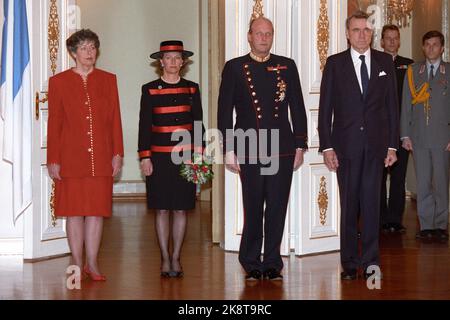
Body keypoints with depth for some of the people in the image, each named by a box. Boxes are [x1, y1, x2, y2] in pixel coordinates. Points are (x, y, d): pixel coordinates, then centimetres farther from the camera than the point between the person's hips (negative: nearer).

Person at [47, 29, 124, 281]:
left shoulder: (108, 80, 9)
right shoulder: (59, 82, 4)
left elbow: (115, 119, 8)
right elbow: (54, 124, 2)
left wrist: (118, 153, 1)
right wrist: (53, 160, -2)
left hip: (101, 156, 1)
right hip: (71, 157, -1)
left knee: (97, 210, 2)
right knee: (74, 210, 3)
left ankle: (92, 263, 11)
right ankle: (77, 264, 11)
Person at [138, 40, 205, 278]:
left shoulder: (191, 89, 8)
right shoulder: (150, 90, 2)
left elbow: (198, 123, 9)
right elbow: (144, 126, 1)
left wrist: (198, 155, 2)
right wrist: (145, 157, -5)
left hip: (185, 156, 2)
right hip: (159, 157, -2)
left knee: (181, 209, 4)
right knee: (162, 209, 2)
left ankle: (176, 258, 12)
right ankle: (165, 260, 9)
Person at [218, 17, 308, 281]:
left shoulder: (287, 66, 10)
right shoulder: (234, 68, 6)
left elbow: (297, 108, 10)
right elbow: (225, 112, 4)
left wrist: (300, 146, 5)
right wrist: (229, 150, -2)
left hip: (282, 149, 1)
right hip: (249, 151, -1)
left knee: (277, 209, 3)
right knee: (253, 209, 3)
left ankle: (272, 264, 14)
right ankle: (252, 264, 14)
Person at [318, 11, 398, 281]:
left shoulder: (385, 62, 8)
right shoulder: (335, 64, 3)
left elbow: (393, 105, 8)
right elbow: (325, 108, 2)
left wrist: (393, 145, 2)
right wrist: (327, 147, -5)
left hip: (376, 144, 1)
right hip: (346, 144, -1)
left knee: (372, 202, -4)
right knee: (349, 205, 4)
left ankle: (371, 260, 0)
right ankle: (350, 263, 9)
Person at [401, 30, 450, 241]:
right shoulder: (413, 71, 10)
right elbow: (406, 105, 10)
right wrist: (405, 135, 3)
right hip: (418, 136, 2)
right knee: (423, 183, 2)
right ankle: (426, 225, 8)